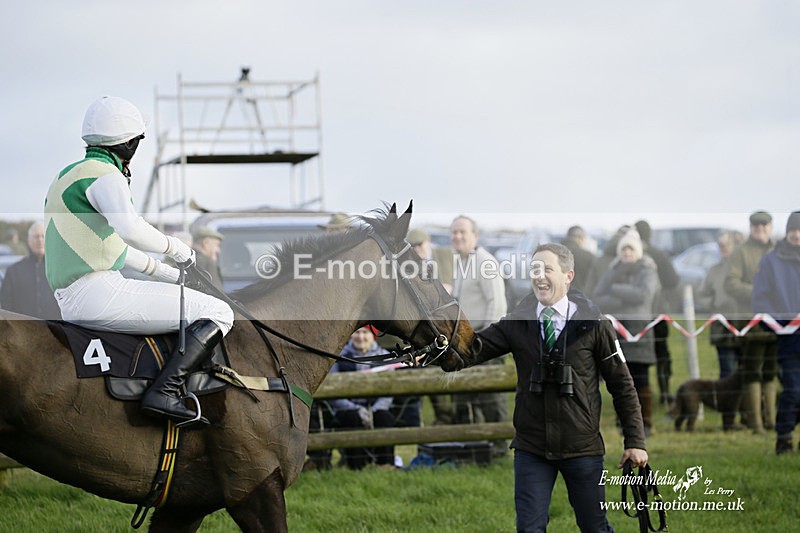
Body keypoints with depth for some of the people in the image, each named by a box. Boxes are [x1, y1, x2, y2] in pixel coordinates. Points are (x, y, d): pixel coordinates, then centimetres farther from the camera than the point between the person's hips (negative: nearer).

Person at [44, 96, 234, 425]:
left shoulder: (69, 176, 21)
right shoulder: (106, 176, -10)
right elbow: (131, 229, -29)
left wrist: (162, 272, 30)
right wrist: (174, 247, -11)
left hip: (72, 304, 10)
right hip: (100, 293, -10)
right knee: (217, 314, -8)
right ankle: (164, 393, -21)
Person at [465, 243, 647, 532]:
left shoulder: (593, 325, -3)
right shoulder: (517, 322, 2)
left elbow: (622, 385, 0)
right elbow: (475, 348, -10)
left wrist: (635, 441, -4)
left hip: (583, 450, -1)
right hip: (531, 450, 2)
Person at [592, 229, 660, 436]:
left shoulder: (647, 272, 5)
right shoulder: (612, 273, 16)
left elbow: (642, 294, -15)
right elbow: (598, 300, 3)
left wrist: (616, 289, -5)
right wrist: (625, 300, -11)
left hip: (638, 328, -4)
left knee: (640, 379, -8)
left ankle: (646, 424, -6)